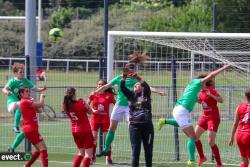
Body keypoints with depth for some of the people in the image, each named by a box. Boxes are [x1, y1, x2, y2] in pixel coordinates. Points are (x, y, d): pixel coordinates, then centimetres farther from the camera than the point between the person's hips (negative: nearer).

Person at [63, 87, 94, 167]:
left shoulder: (66, 105, -5)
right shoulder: (81, 103, -18)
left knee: (81, 152, 23)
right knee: (88, 153, -1)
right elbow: (90, 111, -4)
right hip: (85, 130, -6)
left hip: (75, 131, 6)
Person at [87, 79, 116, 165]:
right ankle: (92, 157, 9)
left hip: (105, 120, -1)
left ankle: (108, 158, 7)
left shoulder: (109, 95, -2)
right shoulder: (93, 94, 3)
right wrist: (92, 110, -11)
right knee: (93, 138, -3)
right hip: (95, 119, 1)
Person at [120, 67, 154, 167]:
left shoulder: (146, 95, 9)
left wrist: (137, 78, -13)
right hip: (134, 126, 0)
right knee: (135, 150, 0)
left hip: (147, 125, 0)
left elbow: (146, 86, -9)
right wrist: (124, 76, -10)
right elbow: (122, 88, 0)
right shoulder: (131, 96, 12)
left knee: (148, 150, 5)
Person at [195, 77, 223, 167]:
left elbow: (221, 100, -26)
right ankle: (202, 157, 27)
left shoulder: (211, 90, -17)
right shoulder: (202, 92, 6)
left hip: (213, 118, -8)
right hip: (205, 117, 8)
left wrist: (211, 95, -36)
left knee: (211, 142, -12)